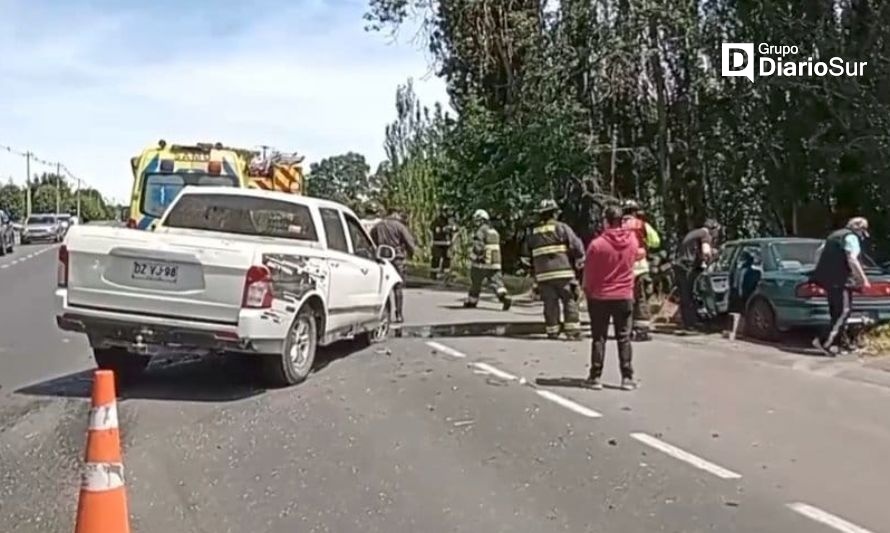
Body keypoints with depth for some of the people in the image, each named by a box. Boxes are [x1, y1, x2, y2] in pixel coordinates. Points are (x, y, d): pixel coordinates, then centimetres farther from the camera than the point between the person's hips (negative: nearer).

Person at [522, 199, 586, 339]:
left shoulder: (533, 232, 12)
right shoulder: (561, 227, -1)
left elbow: (526, 252, 19)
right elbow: (576, 245, -7)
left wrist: (533, 268, 29)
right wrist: (579, 260, 7)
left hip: (543, 274, 4)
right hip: (563, 271, -4)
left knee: (550, 303, 8)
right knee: (569, 301, 1)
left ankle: (552, 331, 9)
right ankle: (572, 331, -4)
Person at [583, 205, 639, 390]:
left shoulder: (597, 244, -16)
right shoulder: (632, 240, -5)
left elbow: (588, 273, -8)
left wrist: (587, 291, 8)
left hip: (600, 297, -2)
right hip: (624, 296, 2)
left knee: (599, 338, 7)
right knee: (624, 338, 8)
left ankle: (596, 377, 9)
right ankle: (627, 377, 7)